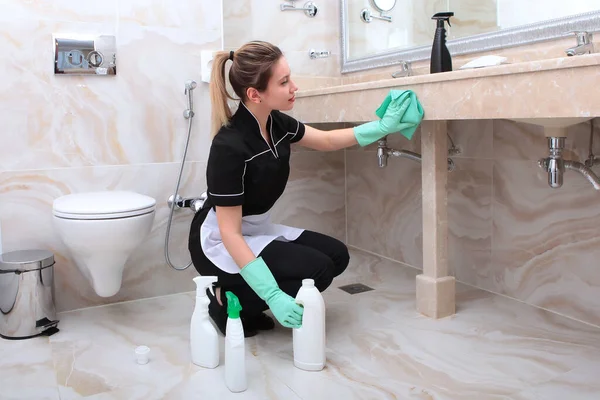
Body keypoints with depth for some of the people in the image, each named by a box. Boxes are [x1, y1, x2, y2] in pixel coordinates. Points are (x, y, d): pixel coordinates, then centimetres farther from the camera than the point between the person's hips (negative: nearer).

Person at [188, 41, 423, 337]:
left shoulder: (275, 123, -6)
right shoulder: (229, 146, -29)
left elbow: (327, 140, 12)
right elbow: (229, 232, -27)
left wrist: (384, 127, 2)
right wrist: (273, 296, -32)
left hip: (257, 230, 8)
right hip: (220, 244, -8)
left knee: (337, 256, 1)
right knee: (317, 269, -19)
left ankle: (244, 299, 9)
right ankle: (229, 302, -1)